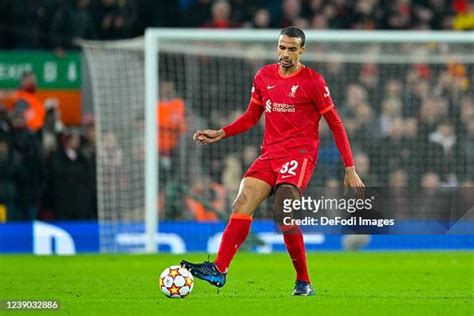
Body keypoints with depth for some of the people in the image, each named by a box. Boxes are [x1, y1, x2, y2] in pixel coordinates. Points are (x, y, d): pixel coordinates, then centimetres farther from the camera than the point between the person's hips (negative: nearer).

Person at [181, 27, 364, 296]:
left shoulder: (313, 81, -4)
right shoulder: (264, 77, 11)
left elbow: (336, 125, 0)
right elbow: (252, 117, 23)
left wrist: (350, 169, -3)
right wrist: (221, 133, 9)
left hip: (300, 154, -5)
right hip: (270, 153, 5)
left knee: (284, 216, -21)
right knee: (242, 204, -14)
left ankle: (304, 282, -7)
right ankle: (219, 270, -21)